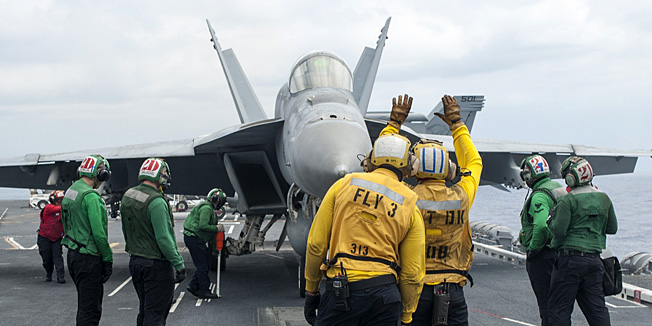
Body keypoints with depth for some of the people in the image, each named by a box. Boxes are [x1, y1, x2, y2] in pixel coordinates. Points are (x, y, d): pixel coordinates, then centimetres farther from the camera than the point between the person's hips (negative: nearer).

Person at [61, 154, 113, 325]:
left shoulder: (70, 192, 12)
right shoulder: (91, 197, -18)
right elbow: (99, 233, -21)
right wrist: (108, 258, -10)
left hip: (72, 254, 10)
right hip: (88, 258, -10)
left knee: (85, 303, 19)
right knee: (90, 309, -5)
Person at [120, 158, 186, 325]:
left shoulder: (127, 196, 7)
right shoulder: (156, 202, -21)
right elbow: (164, 239, -23)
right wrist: (179, 264, -17)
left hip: (135, 261, 9)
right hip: (157, 264, -9)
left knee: (144, 310, 19)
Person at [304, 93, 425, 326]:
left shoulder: (344, 185, 4)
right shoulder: (411, 208, 6)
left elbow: (316, 244, 3)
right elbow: (412, 274, 5)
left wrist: (311, 291, 14)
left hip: (342, 291, -1)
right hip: (385, 296, 2)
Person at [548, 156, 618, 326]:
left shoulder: (568, 200, -11)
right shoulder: (604, 198, 8)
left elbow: (559, 230, -16)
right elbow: (612, 228, 15)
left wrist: (551, 221, 4)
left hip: (570, 259, -6)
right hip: (594, 259, 6)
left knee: (559, 308, 3)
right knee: (596, 307, 10)